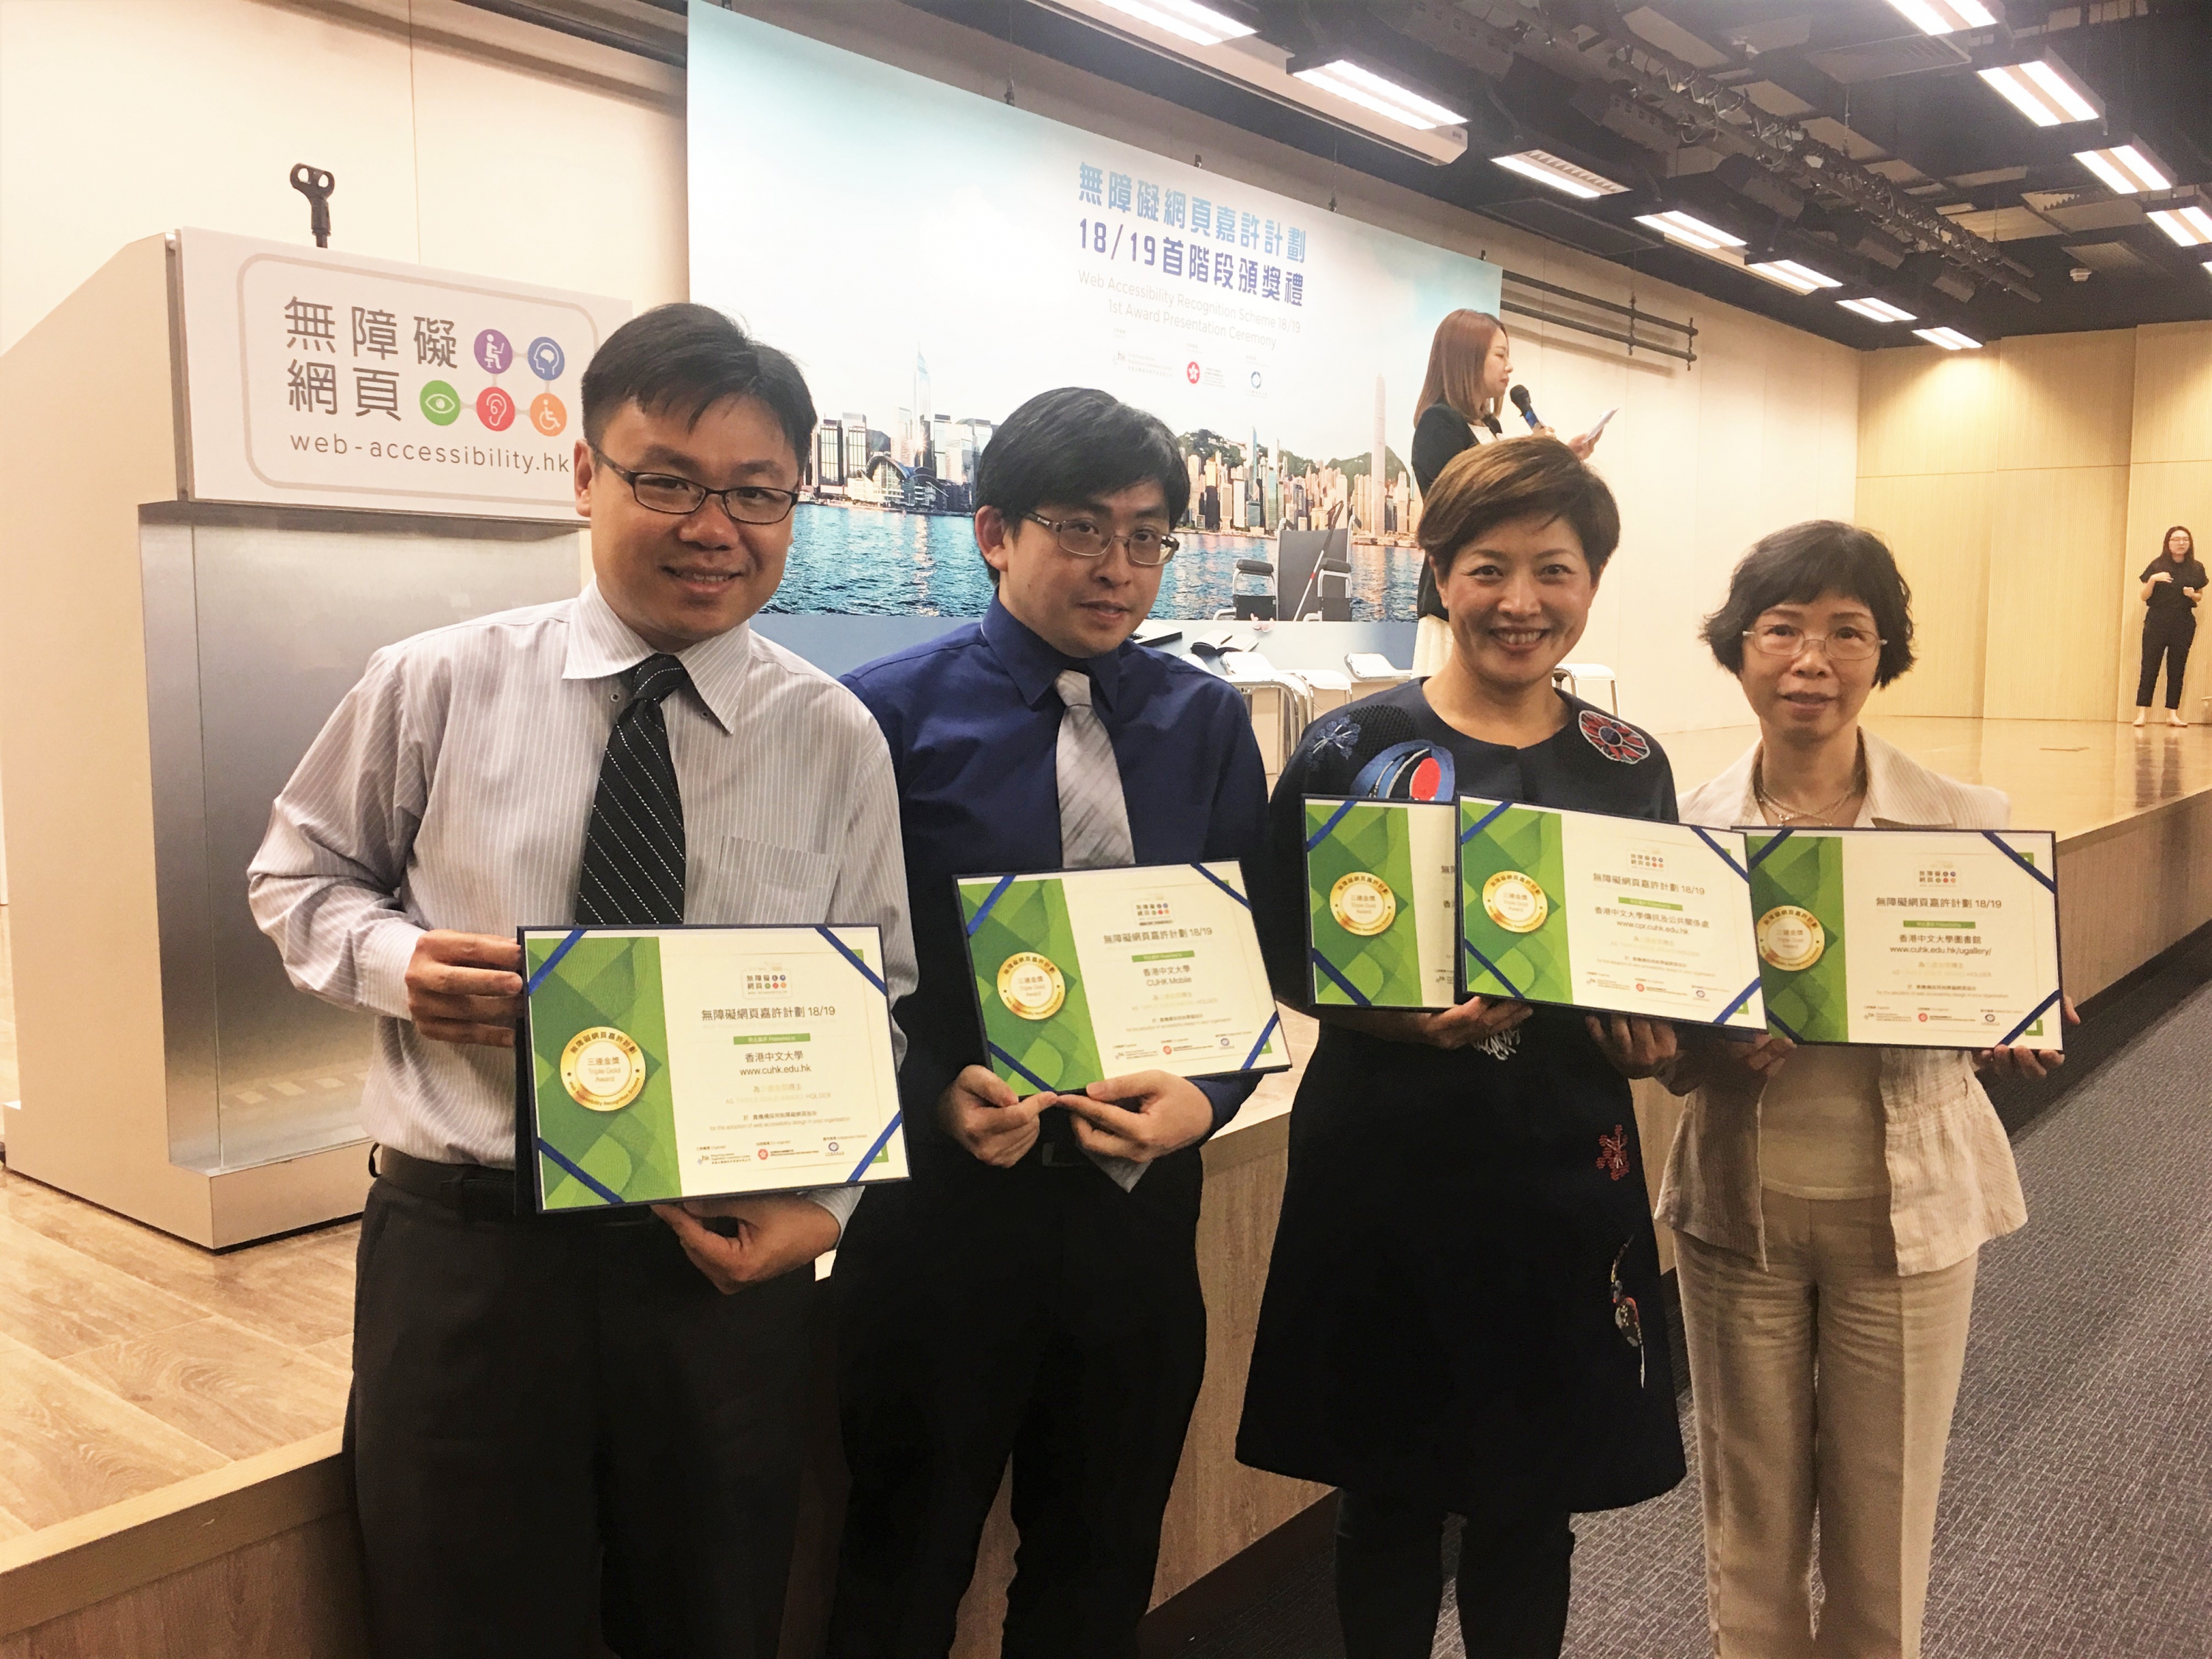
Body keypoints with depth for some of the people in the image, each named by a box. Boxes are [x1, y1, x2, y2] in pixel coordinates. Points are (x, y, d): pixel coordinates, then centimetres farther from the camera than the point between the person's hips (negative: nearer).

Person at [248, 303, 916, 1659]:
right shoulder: (436, 686, -3)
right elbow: (304, 872, 11)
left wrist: (827, 1196, -11)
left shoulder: (837, 742, -3)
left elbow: (878, 1000, 3)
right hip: (464, 1245, 0)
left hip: (729, 1258, 1)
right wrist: (391, 958, -11)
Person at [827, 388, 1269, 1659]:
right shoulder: (893, 716, -9)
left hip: (1141, 1190, 4)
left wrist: (1205, 1099, -14)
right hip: (946, 1188, -3)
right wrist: (940, 1095, -22)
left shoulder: (1206, 722, 3)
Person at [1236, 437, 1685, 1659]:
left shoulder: (1629, 766, 5)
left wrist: (1649, 1031, -10)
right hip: (1388, 1156, -2)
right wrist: (1410, 1013, -22)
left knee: (1534, 1500, 13)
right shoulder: (1353, 749, -5)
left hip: (1566, 1167, 3)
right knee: (1390, 1491, 12)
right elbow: (1287, 960, -5)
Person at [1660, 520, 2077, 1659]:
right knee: (1749, 1525, 15)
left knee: (1884, 1532, 14)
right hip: (1738, 1204, 1)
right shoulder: (1686, 825, -5)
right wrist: (1713, 1050, -21)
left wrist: (2013, 1032, -21)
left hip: (1904, 1209, 0)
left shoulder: (1965, 821, -7)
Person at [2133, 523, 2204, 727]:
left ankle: (2172, 714, 6)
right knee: (2150, 667, -7)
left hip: (2184, 625, 2)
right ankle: (2141, 713, -9)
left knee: (2177, 669, 3)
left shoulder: (2196, 569, 6)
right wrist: (2153, 579, -18)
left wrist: (2193, 595, -6)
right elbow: (2144, 597, 0)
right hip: (2157, 624, -2)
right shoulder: (2158, 565, -1)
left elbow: (2200, 597, 16)